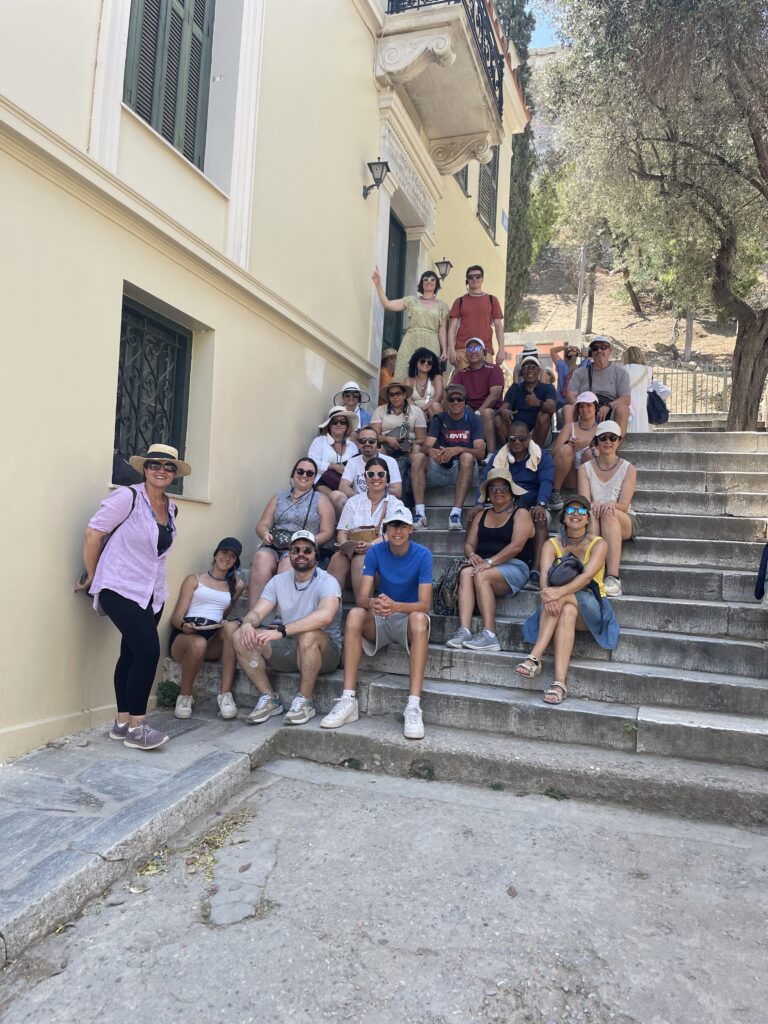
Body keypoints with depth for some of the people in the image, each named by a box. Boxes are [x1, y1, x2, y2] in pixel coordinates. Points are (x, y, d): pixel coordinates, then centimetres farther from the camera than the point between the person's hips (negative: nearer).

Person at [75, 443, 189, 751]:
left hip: (152, 593, 7)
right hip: (121, 589, -7)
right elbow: (93, 533, -10)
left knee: (132, 654, 11)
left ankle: (122, 722, 22)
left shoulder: (171, 506, 8)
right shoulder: (128, 497, -12)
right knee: (148, 652, -13)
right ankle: (135, 727, -1)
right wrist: (90, 576, -4)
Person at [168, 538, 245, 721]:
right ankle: (184, 697, -13)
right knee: (198, 643, -38)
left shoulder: (237, 585, 20)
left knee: (231, 626, -32)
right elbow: (176, 617, 1)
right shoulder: (194, 580, 12)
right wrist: (184, 625, -18)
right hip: (184, 637, -2)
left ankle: (225, 695, -33)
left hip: (214, 642, 2)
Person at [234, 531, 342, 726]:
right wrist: (247, 624, -28)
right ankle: (269, 698, -5)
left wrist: (282, 630, -40)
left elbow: (325, 615, -32)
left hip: (323, 652, -5)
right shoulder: (278, 581, 7)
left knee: (308, 635, -38)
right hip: (288, 651, 5)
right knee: (241, 637, -14)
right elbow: (257, 612, -2)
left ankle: (305, 701, -18)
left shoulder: (327, 582, -11)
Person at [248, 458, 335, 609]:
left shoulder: (321, 500, 15)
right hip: (273, 547, 3)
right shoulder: (279, 497, 24)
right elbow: (262, 525, 20)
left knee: (287, 563, -36)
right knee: (261, 559, -32)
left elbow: (327, 533, 5)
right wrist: (265, 534, -5)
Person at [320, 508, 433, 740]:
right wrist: (372, 603, -38)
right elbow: (361, 597, -12)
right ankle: (348, 701, -30)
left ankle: (414, 707, -42)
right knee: (355, 614, -29)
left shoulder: (423, 555, -10)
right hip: (380, 621, 2)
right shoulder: (375, 552, -3)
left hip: (409, 620, -2)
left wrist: (395, 606, -39)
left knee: (419, 618, -37)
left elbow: (424, 605, -18)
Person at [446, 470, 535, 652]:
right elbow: (469, 544, 16)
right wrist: (472, 555, -9)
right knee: (465, 573, -29)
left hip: (513, 567, -4)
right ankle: (464, 631, -41)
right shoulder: (481, 516, 24)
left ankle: (489, 635, -36)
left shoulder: (521, 514, 6)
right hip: (484, 565, 4)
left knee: (481, 576, -34)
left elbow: (516, 546, -9)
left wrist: (490, 562, -19)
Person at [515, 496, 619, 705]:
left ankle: (535, 657, -43)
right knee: (567, 611, -35)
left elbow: (587, 575, -21)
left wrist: (560, 592, -39)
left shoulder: (598, 544, -2)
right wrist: (548, 596, -39)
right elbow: (545, 576, -14)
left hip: (590, 608, -1)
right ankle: (560, 682, -47)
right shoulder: (552, 544, 5)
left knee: (567, 608, -35)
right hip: (564, 604, 2)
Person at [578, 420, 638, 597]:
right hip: (592, 523, 1)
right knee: (591, 513, -34)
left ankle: (613, 577, -48)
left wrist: (611, 504, -33)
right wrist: (595, 506, -30)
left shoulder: (628, 469, 3)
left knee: (609, 513, -36)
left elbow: (624, 505, -9)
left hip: (624, 522, -1)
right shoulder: (585, 468, 6)